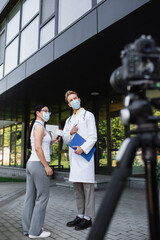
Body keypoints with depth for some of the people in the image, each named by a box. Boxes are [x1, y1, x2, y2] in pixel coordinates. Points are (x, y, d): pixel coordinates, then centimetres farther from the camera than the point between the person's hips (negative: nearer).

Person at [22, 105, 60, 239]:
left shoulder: (35, 127, 18)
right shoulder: (39, 126, -11)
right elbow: (37, 148, -20)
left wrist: (52, 142, 19)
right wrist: (47, 166, -19)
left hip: (31, 163, 10)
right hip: (39, 164, -10)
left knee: (30, 197, 11)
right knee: (42, 197, -1)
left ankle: (27, 228, 20)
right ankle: (35, 231, 6)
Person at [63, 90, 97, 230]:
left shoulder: (88, 115, 4)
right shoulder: (69, 120, 22)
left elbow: (93, 137, -5)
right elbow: (65, 140, 18)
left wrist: (83, 148, -19)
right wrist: (70, 133, -2)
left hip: (85, 155, -7)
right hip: (73, 157, 7)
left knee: (87, 187, -4)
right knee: (77, 187, 11)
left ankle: (88, 218, 4)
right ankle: (80, 215, 21)